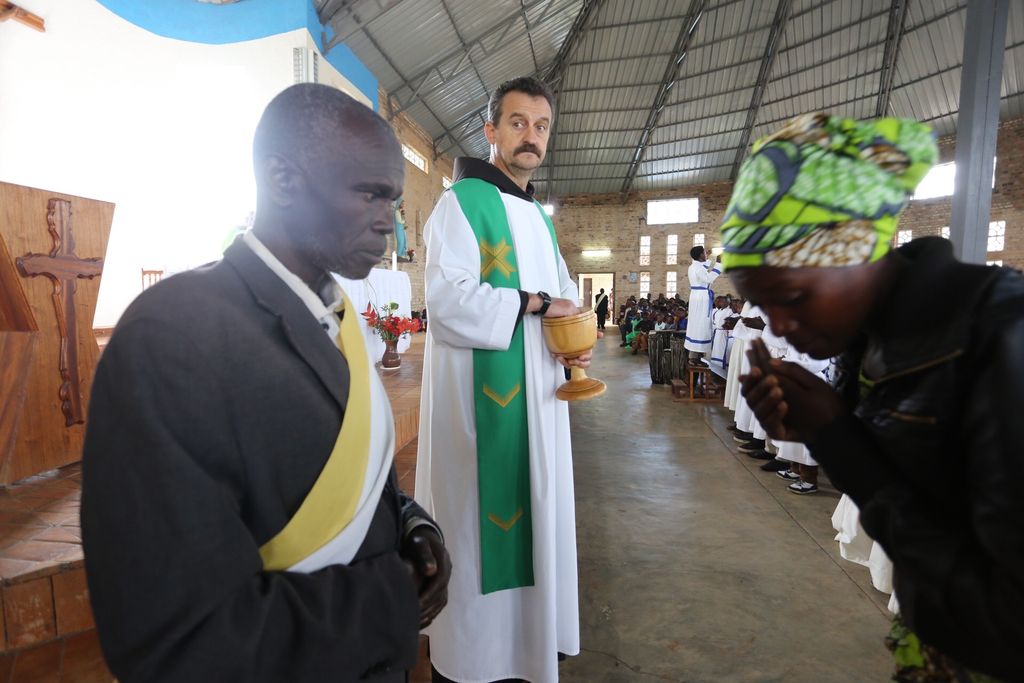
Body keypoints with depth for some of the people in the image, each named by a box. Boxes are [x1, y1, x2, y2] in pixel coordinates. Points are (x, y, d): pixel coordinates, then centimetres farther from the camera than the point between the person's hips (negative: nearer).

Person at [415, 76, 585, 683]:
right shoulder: (463, 202, -6)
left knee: (532, 512, 17)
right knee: (479, 520, 2)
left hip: (536, 395, 8)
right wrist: (534, 303, -15)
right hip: (480, 396, -8)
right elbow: (447, 297, -19)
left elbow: (561, 290, 24)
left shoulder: (540, 217, 19)